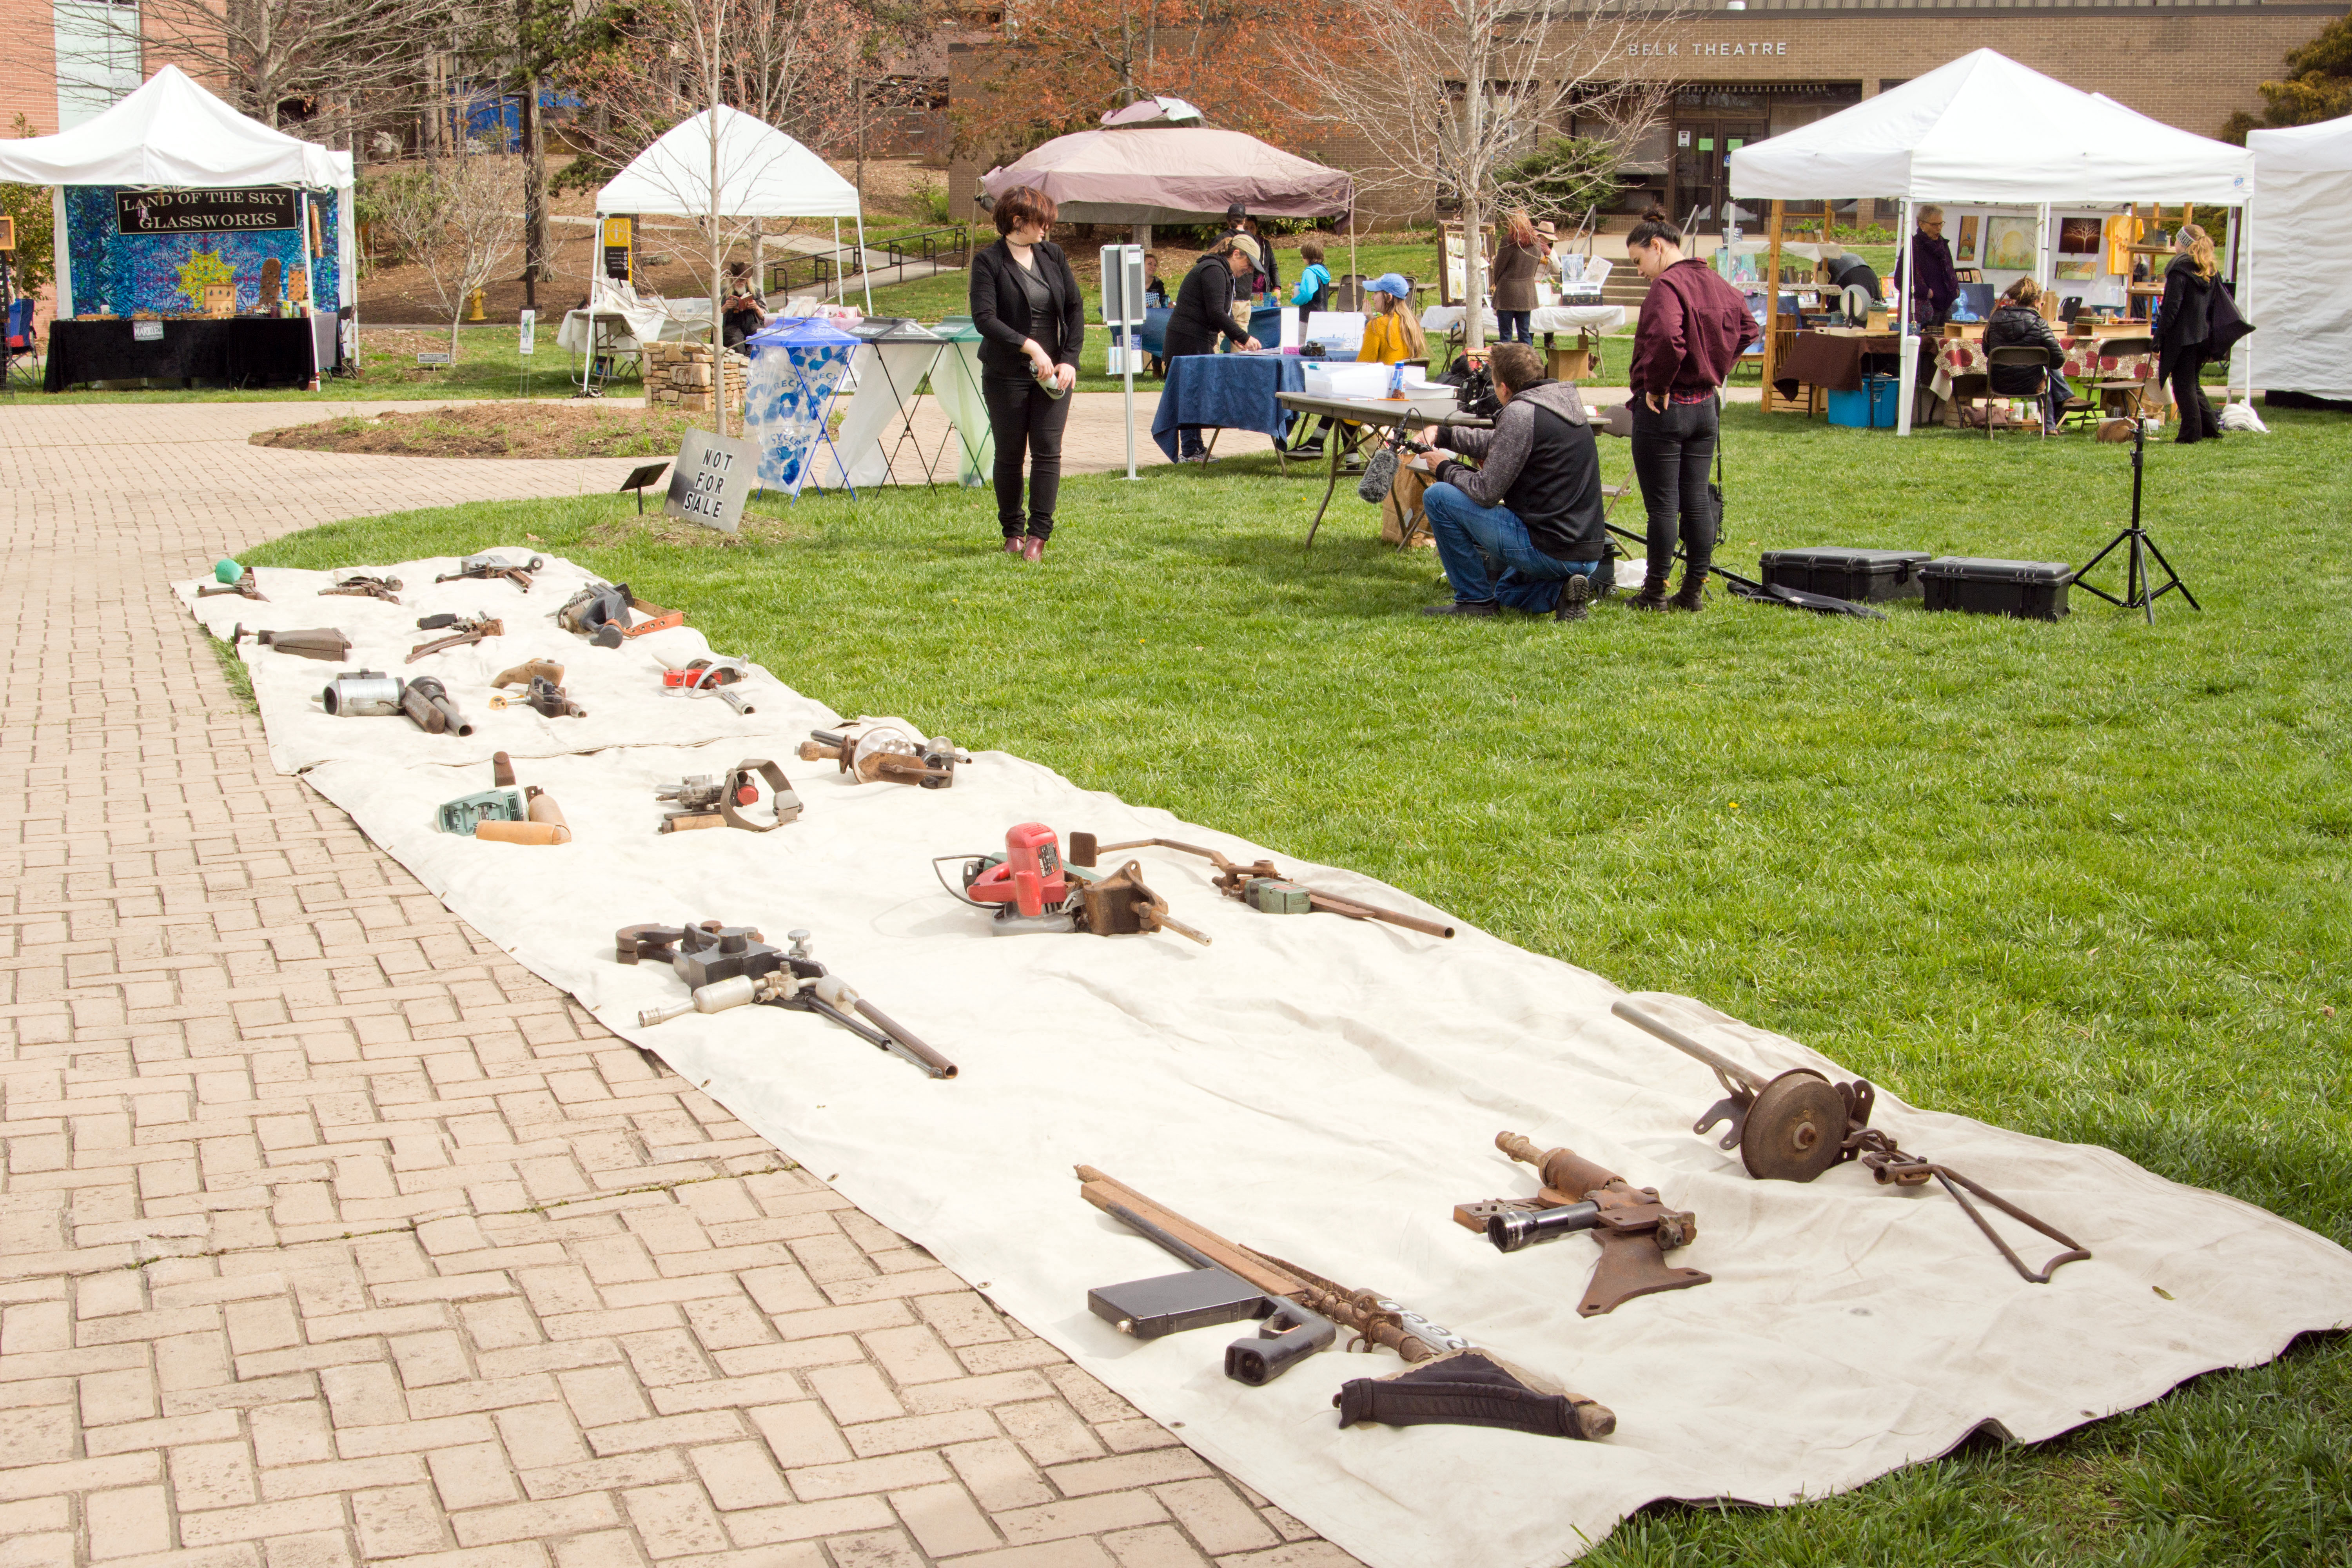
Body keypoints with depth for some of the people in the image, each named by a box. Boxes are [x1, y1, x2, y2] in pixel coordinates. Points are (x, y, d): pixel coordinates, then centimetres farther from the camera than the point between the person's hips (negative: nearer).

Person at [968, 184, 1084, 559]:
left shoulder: (1053, 255, 7)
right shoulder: (989, 262, -7)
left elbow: (1075, 307, 9)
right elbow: (984, 318, -16)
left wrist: (1069, 359, -2)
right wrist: (1030, 347, -22)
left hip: (1053, 371, 3)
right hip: (1007, 373, -3)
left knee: (1048, 451, -4)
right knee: (1009, 454, 5)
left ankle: (1039, 533, 0)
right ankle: (1012, 532, 19)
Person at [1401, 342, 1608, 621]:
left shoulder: (1520, 413, -16)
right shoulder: (1568, 405, 11)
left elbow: (1486, 491, -14)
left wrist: (1446, 469, 4)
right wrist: (1445, 436, 27)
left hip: (1546, 551, -9)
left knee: (1437, 497, -2)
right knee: (1506, 590, 39)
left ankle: (1476, 599, 3)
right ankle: (1558, 591, 7)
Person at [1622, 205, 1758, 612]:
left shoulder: (1667, 286, -18)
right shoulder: (1718, 285, 9)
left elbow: (1668, 340, -33)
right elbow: (1749, 330, 20)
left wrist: (1655, 385, -19)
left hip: (1664, 409, -8)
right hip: (1706, 407, 8)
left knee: (1662, 505, 0)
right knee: (1697, 501, 11)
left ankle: (1655, 593, 7)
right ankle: (1695, 590, 16)